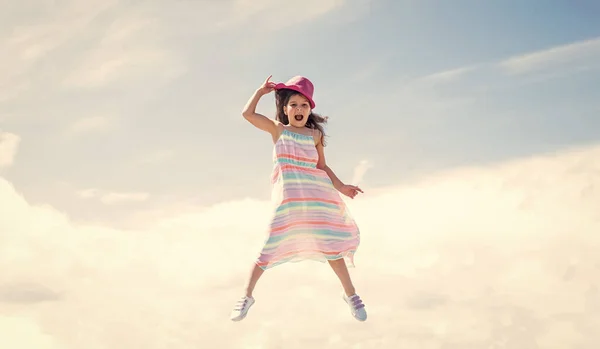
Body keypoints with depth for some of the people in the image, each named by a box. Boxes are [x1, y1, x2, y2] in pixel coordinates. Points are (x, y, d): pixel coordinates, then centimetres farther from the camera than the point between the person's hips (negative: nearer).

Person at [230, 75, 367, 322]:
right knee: (272, 244, -2)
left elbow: (322, 165, 14)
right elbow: (247, 113, 0)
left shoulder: (315, 134, 10)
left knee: (329, 242, 2)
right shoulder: (277, 129, 7)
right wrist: (261, 91, 8)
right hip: (287, 197, -1)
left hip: (315, 195, 1)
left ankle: (350, 294, 17)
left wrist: (340, 186, 5)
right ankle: (247, 296, 12)